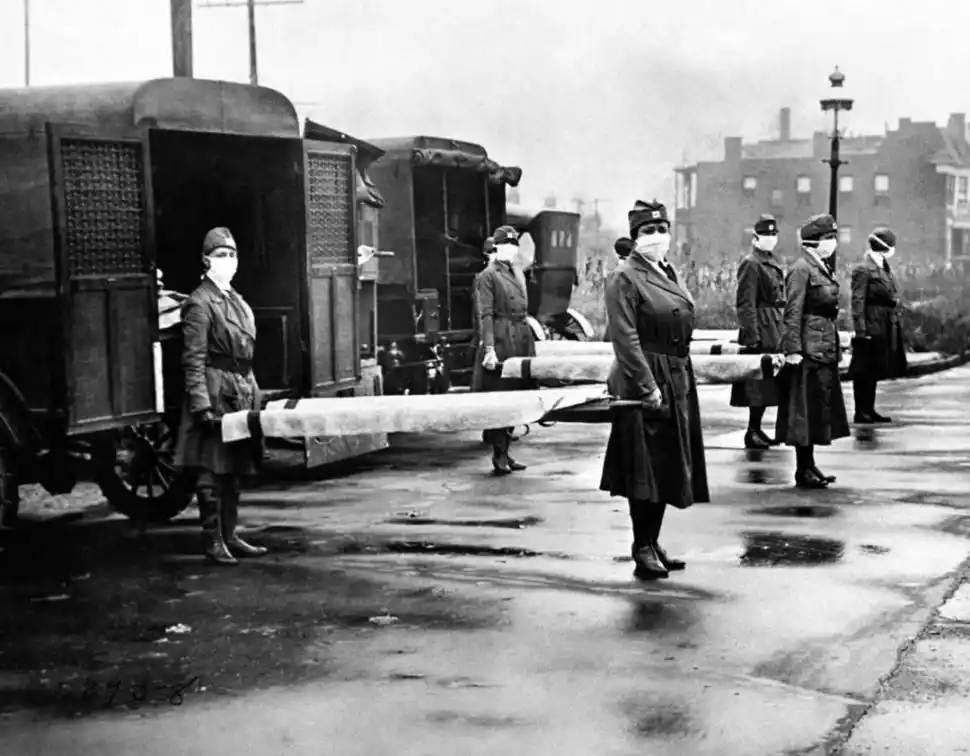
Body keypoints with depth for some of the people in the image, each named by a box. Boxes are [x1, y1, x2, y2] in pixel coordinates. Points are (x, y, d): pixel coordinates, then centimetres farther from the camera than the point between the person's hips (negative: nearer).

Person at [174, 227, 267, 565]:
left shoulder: (237, 301, 16)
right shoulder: (200, 303, -9)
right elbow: (194, 360, -14)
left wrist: (253, 394, 16)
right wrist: (201, 405, -20)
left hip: (242, 393, 8)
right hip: (216, 393, -8)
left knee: (233, 469, 12)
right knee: (211, 470, -3)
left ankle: (230, 536, 19)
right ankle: (212, 541, 2)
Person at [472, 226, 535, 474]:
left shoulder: (518, 274, 17)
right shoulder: (487, 276, -5)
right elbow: (485, 315, -12)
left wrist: (529, 344, 15)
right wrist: (489, 349, -19)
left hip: (521, 342, 7)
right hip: (500, 341, -7)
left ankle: (504, 453, 16)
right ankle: (499, 456, 2)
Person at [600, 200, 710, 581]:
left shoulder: (668, 273, 14)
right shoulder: (625, 279, -11)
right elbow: (626, 340, -17)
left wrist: (683, 383, 15)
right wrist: (648, 388, -22)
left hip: (678, 383, 9)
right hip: (644, 383, -8)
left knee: (668, 468, 13)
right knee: (645, 469, -3)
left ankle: (653, 542, 24)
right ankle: (643, 550, 5)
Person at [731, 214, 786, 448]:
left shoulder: (773, 264, 17)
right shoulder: (750, 264, -10)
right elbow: (746, 304, -15)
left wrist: (783, 331, 16)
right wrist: (752, 335, -19)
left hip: (774, 332, 9)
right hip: (762, 332, -9)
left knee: (767, 383, 11)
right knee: (759, 383, -7)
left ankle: (756, 429, 18)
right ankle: (753, 431, -1)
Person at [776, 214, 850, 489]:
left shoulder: (823, 269, 15)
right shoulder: (801, 269, -13)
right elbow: (793, 314, -17)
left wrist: (836, 347, 17)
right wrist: (793, 350, -21)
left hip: (826, 350, 9)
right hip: (809, 350, -9)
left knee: (819, 409, 13)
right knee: (806, 409, -3)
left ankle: (809, 465, 21)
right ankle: (803, 471, 3)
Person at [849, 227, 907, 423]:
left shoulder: (885, 269, 15)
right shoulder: (863, 270, -12)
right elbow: (857, 302, -16)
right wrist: (861, 330, -20)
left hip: (885, 329, 9)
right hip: (871, 327, -9)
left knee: (874, 371, 13)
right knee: (864, 371, -3)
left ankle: (869, 410, 19)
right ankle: (860, 412, 1)